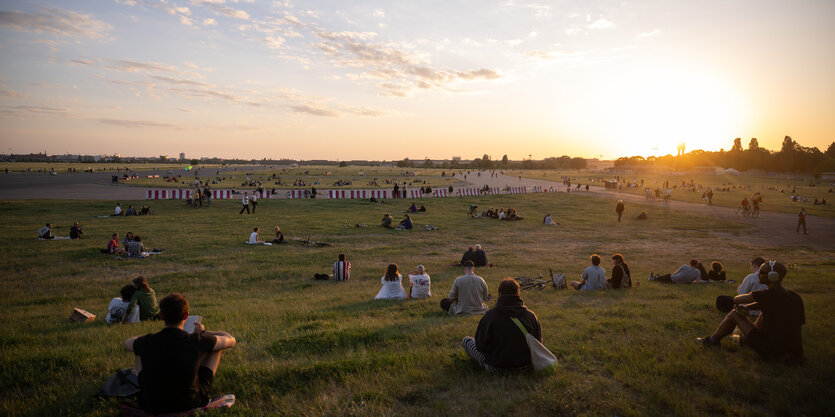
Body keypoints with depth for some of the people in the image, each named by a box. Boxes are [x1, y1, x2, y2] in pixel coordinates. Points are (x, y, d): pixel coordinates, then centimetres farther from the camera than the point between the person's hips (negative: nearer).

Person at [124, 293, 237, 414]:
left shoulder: (147, 342, -14)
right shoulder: (197, 342, -21)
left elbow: (127, 343, 13)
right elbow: (231, 340, -1)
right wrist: (203, 332, 13)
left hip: (151, 407, 2)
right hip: (190, 404, -2)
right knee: (216, 346, 10)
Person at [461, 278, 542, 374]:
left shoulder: (490, 315, -18)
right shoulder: (531, 316, -10)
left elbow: (480, 346, -11)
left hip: (496, 369, -5)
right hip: (525, 367, 5)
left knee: (466, 340, 14)